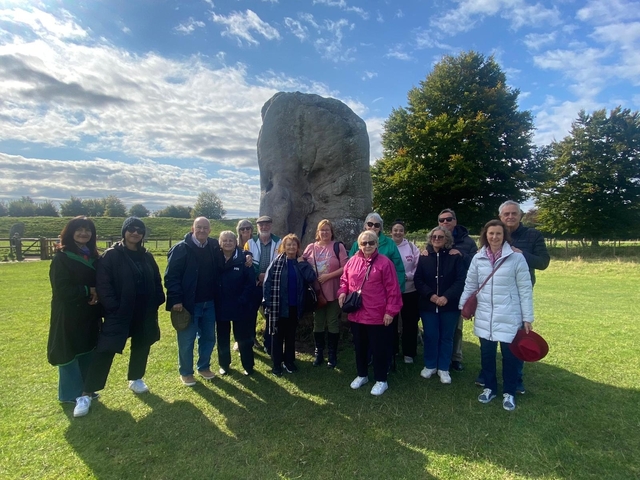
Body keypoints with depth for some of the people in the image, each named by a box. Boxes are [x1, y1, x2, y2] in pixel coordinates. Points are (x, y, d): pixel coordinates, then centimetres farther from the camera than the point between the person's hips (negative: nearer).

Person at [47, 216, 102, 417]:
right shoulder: (62, 257, -10)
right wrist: (88, 290, -13)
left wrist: (97, 295, -7)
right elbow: (62, 288, -17)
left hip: (90, 313, 6)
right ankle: (71, 393, 16)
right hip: (69, 314, -6)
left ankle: (85, 389, 26)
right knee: (69, 352, 3)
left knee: (88, 351, 13)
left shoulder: (94, 257, 9)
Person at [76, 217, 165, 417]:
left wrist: (156, 302, 0)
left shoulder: (147, 257, 6)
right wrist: (113, 308, -16)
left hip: (144, 313, 5)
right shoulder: (111, 255, -8)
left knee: (141, 346, 16)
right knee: (105, 351, -4)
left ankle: (136, 379, 37)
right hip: (118, 313, -5)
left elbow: (156, 282, 11)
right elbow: (102, 284, -12)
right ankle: (86, 394, 8)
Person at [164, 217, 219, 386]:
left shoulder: (214, 247, 3)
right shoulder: (181, 248, -11)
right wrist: (176, 300, -19)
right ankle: (185, 373, 26)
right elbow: (171, 276, -14)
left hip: (209, 303, 5)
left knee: (208, 337, 16)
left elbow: (218, 272, 9)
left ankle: (204, 367, 35)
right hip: (188, 303, -5)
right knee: (186, 340, 9)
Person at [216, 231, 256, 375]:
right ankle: (224, 364, 34)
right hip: (220, 306, 3)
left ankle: (248, 366, 25)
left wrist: (243, 301, -15)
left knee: (243, 337, 10)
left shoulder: (243, 259, -9)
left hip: (240, 306, -2)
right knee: (222, 337, 17)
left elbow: (251, 282, -11)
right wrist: (213, 300, -7)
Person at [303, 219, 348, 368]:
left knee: (333, 323, 8)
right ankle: (318, 353, 27)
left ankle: (332, 355, 21)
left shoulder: (338, 246, -5)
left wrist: (328, 276, -16)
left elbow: (345, 268, -9)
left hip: (333, 292, -3)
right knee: (318, 323, 13)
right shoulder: (311, 248, 5)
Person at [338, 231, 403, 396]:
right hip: (356, 314, 5)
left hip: (377, 315, -5)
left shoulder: (385, 262, -10)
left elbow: (393, 289, -10)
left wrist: (391, 311, -12)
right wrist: (342, 292, -4)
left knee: (379, 348, 8)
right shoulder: (352, 261, 4)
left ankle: (381, 380, 27)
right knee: (360, 347, 19)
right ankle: (362, 375, 39)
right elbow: (344, 280, 15)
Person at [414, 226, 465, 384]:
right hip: (428, 304, 1)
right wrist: (430, 295, -15)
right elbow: (418, 279, -1)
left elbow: (461, 280, -9)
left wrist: (447, 297, -19)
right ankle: (430, 365, 26)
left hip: (450, 305, -1)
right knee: (430, 336, 9)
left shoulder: (455, 257, -3)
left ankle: (443, 368, 24)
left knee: (446, 337, 10)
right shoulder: (424, 257, 2)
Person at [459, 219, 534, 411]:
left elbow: (525, 289, -6)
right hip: (485, 317, 3)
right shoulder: (478, 258, 0)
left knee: (509, 355, 9)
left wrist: (527, 317, -6)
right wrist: (462, 305, 8)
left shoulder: (517, 258, -9)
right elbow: (470, 285, 9)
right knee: (487, 354, 13)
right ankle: (489, 388, 33)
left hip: (509, 317, -3)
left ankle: (509, 393, 29)